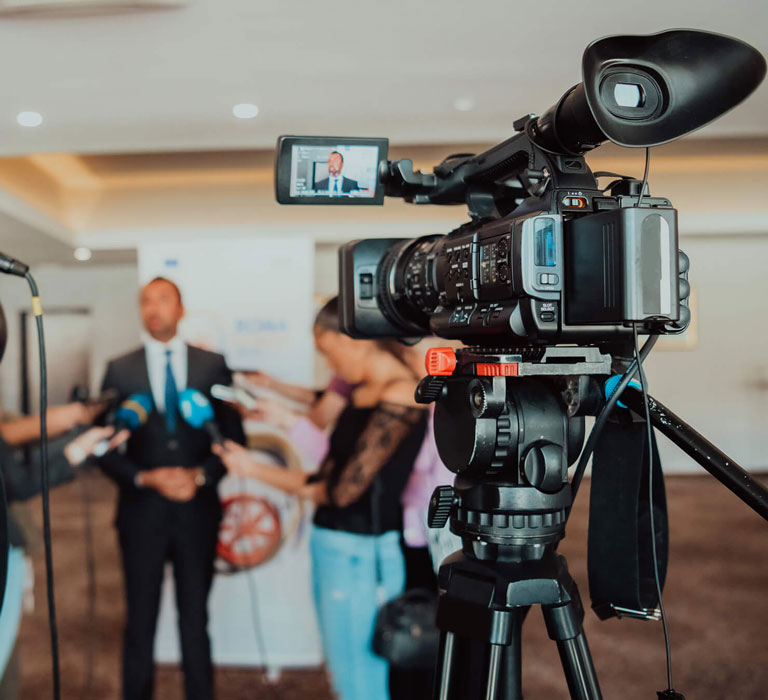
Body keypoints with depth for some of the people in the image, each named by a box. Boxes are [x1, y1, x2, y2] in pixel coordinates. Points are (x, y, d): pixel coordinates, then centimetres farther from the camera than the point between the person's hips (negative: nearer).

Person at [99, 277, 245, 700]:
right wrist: (145, 479, -14)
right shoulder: (120, 370, 2)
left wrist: (200, 476, -12)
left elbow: (234, 437, 2)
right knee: (140, 621, 10)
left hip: (197, 511, 0)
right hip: (142, 512, 0)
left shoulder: (213, 366, 2)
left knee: (195, 618, 11)